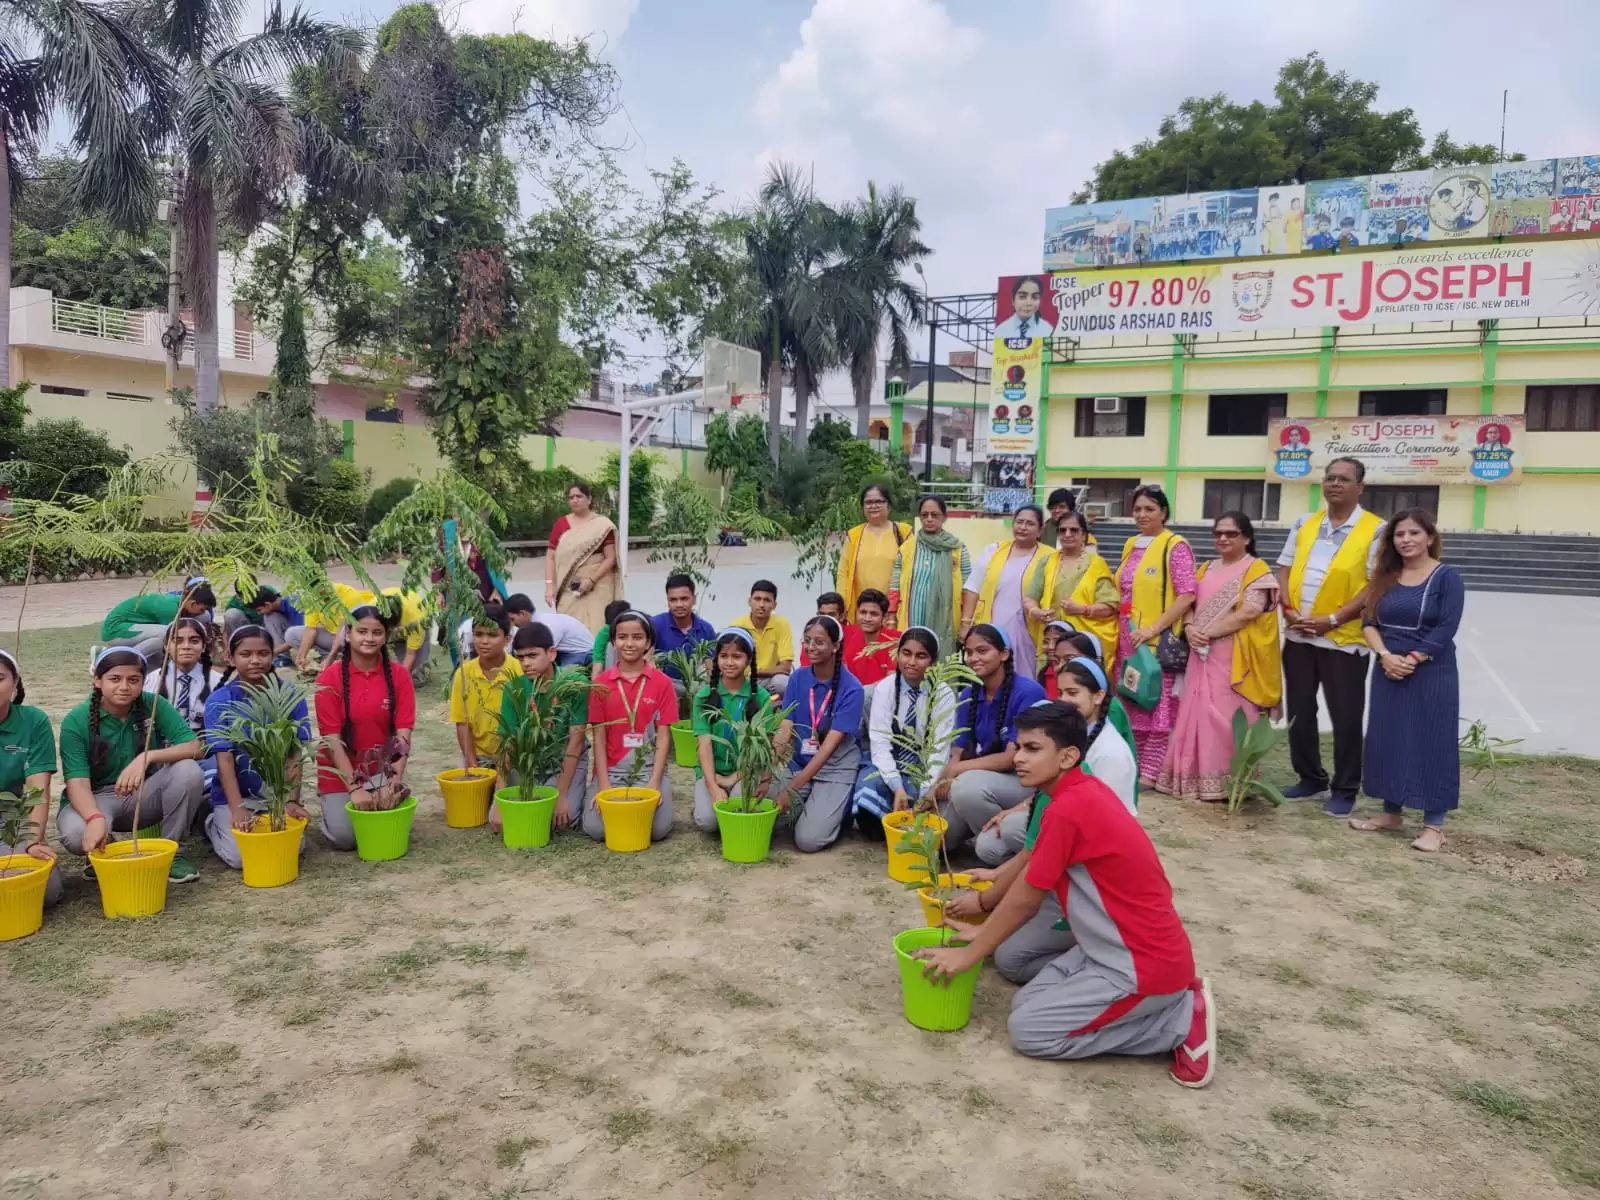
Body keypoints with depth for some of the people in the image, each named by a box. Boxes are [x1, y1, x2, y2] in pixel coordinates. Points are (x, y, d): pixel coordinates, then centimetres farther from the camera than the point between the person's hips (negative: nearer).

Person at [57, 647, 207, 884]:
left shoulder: (154, 705, -9)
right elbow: (78, 782, -23)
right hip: (96, 799, -2)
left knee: (188, 770, -28)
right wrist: (96, 819, -44)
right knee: (76, 834, -36)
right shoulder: (76, 721, -14)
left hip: (145, 794, 2)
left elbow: (194, 747, -18)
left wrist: (147, 757, -36)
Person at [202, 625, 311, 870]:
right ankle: (214, 825, 13)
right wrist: (238, 809, -24)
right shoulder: (219, 701, -8)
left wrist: (292, 801, -17)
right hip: (234, 795, -1)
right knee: (241, 856, -20)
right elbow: (224, 760, -13)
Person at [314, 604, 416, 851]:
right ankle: (330, 804, 21)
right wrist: (354, 788, -21)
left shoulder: (399, 675, -7)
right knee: (345, 837, -11)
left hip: (383, 768, 1)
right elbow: (332, 739, -15)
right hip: (341, 770, -1)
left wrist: (394, 780, -22)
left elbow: (403, 733, -10)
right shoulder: (330, 678, -13)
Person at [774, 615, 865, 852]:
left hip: (836, 769, -4)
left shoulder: (851, 689, -16)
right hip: (799, 763, 4)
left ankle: (840, 810, 10)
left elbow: (830, 745, -21)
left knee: (808, 840, -20)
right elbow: (784, 730, -7)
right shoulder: (798, 678, -1)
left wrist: (792, 789, -27)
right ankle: (808, 806, 11)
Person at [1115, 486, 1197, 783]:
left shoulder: (1175, 547, -7)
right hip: (1128, 639, 7)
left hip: (1158, 640, -7)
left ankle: (1149, 772, 3)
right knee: (1129, 706, 9)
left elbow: (1187, 595, -15)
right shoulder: (1131, 546, 13)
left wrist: (1153, 629, -19)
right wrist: (1123, 630, 10)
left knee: (1156, 706, -2)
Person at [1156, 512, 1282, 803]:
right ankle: (1195, 778, 13)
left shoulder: (1257, 570, -3)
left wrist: (1208, 633, -14)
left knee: (1228, 717, -7)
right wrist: (1191, 629, -7)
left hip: (1234, 657, -6)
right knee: (1197, 713, 5)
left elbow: (1250, 612, -14)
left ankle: (1228, 782, 1)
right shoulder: (1206, 569, 17)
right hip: (1203, 653, 6)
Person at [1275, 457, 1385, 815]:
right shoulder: (1303, 524, 10)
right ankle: (1311, 780, 28)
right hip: (1298, 636, 5)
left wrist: (1333, 619, -18)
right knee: (1299, 713, 13)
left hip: (1343, 639, -5)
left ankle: (1344, 789, 17)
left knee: (1346, 719, 4)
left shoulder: (1376, 530, -5)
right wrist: (1288, 610, -7)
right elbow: (1284, 570, 10)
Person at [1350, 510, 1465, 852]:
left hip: (1431, 675, -5)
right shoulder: (1385, 577, 8)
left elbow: (1445, 629, -13)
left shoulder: (1447, 577, -6)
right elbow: (1369, 621, 2)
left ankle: (1434, 824, 6)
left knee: (1430, 745, -1)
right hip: (1388, 673, 5)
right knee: (1387, 741, 10)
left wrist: (1411, 660, -18)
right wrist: (1385, 655, -14)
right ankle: (1391, 813, 23)